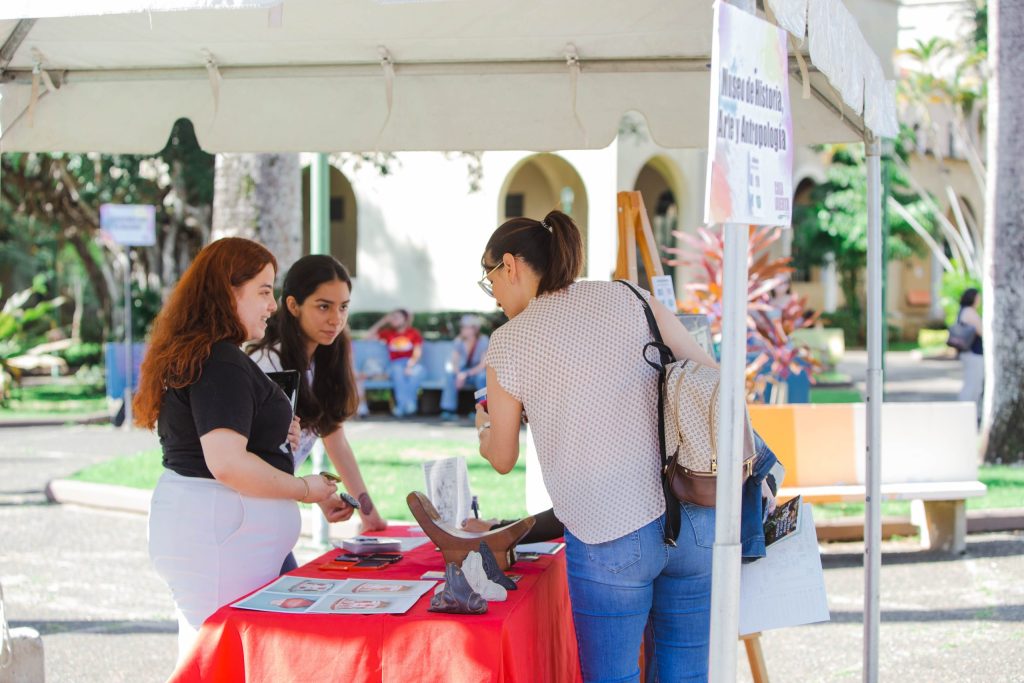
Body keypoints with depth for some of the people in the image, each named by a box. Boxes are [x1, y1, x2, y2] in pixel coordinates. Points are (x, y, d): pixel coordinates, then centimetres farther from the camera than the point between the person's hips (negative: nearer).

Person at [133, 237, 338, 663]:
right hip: (220, 532, -11)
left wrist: (272, 435, 14)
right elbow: (226, 463, -26)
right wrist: (304, 489, -15)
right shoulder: (222, 364, -17)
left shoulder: (192, 354, 15)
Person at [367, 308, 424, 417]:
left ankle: (402, 405, -40)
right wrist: (383, 321, 11)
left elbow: (417, 353, -2)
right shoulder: (388, 333, 17)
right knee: (398, 369, -36)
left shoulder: (414, 333, 8)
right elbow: (369, 335, 15)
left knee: (418, 369, -37)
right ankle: (408, 403, -45)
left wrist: (410, 366, -21)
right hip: (396, 365, 1)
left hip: (411, 364, -1)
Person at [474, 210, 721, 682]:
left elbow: (502, 459, 12)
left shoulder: (508, 345, 0)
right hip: (694, 517, 4)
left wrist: (484, 425, 34)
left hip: (611, 541, -4)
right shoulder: (627, 298, 7)